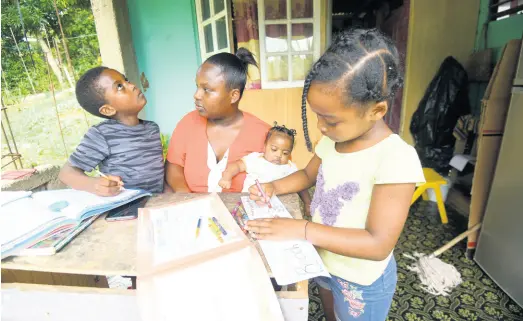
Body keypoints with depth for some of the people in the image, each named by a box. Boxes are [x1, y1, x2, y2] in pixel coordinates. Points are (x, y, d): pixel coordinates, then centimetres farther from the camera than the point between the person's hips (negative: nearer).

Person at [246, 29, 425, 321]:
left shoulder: (397, 158, -32)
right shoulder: (332, 140, -9)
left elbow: (379, 244, -32)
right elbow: (309, 175, 8)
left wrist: (301, 229, -34)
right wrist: (274, 187, -10)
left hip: (361, 280, -6)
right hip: (324, 260, 6)